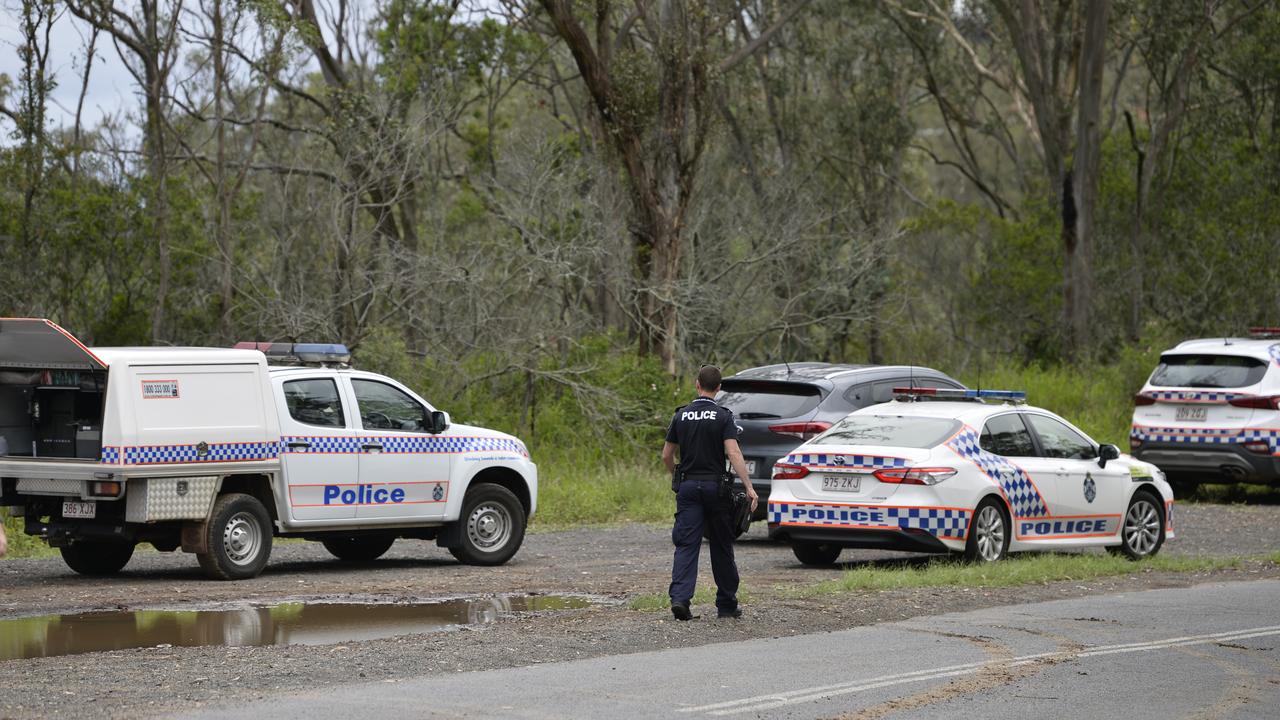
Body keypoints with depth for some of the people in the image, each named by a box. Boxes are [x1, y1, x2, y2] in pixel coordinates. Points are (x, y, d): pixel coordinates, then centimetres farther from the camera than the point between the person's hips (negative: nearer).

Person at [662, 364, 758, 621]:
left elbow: (667, 455, 9)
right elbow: (733, 453, -16)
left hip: (688, 486, 2)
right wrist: (749, 487, -18)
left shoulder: (681, 416, 5)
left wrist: (676, 477, 27)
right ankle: (726, 605, 16)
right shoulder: (723, 417, -6)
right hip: (715, 485, -2)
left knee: (686, 546, -2)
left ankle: (679, 597, -21)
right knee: (722, 547, 9)